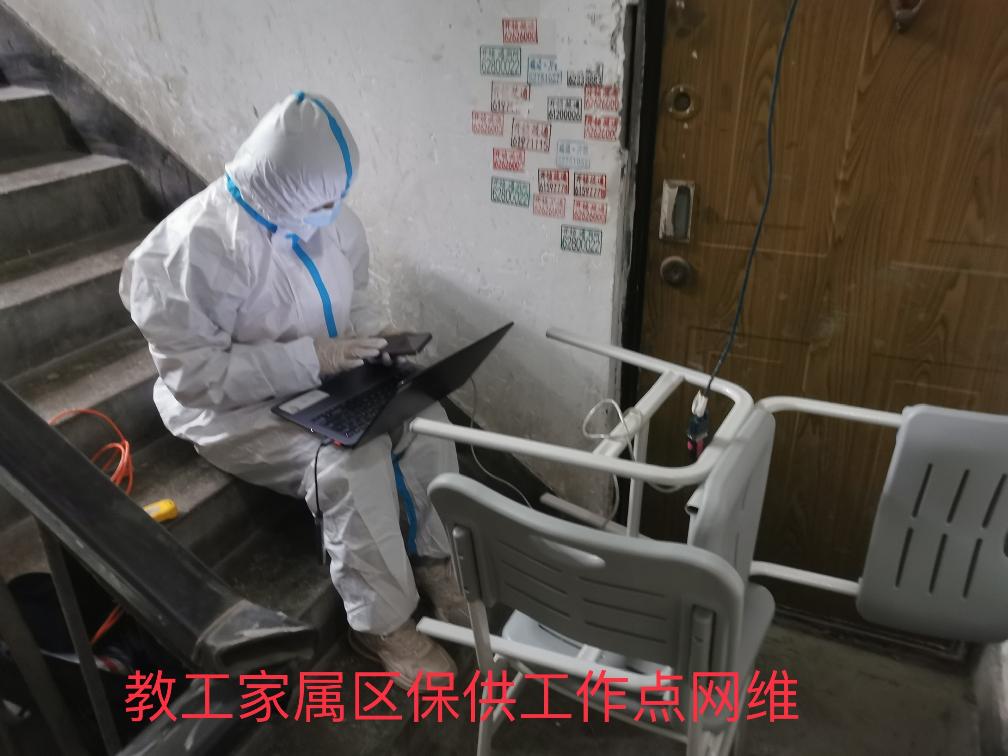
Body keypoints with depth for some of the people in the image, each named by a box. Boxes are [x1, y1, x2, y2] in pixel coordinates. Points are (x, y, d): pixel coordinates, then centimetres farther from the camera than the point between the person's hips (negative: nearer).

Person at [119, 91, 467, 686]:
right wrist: (310, 358, -30)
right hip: (236, 407, -6)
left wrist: (374, 330, -10)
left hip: (330, 379, 7)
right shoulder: (199, 245, -25)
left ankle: (434, 558, 3)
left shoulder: (331, 217, -3)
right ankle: (382, 622, -10)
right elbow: (194, 375, -25)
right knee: (353, 460, -29)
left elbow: (355, 292, 13)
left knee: (425, 415, -17)